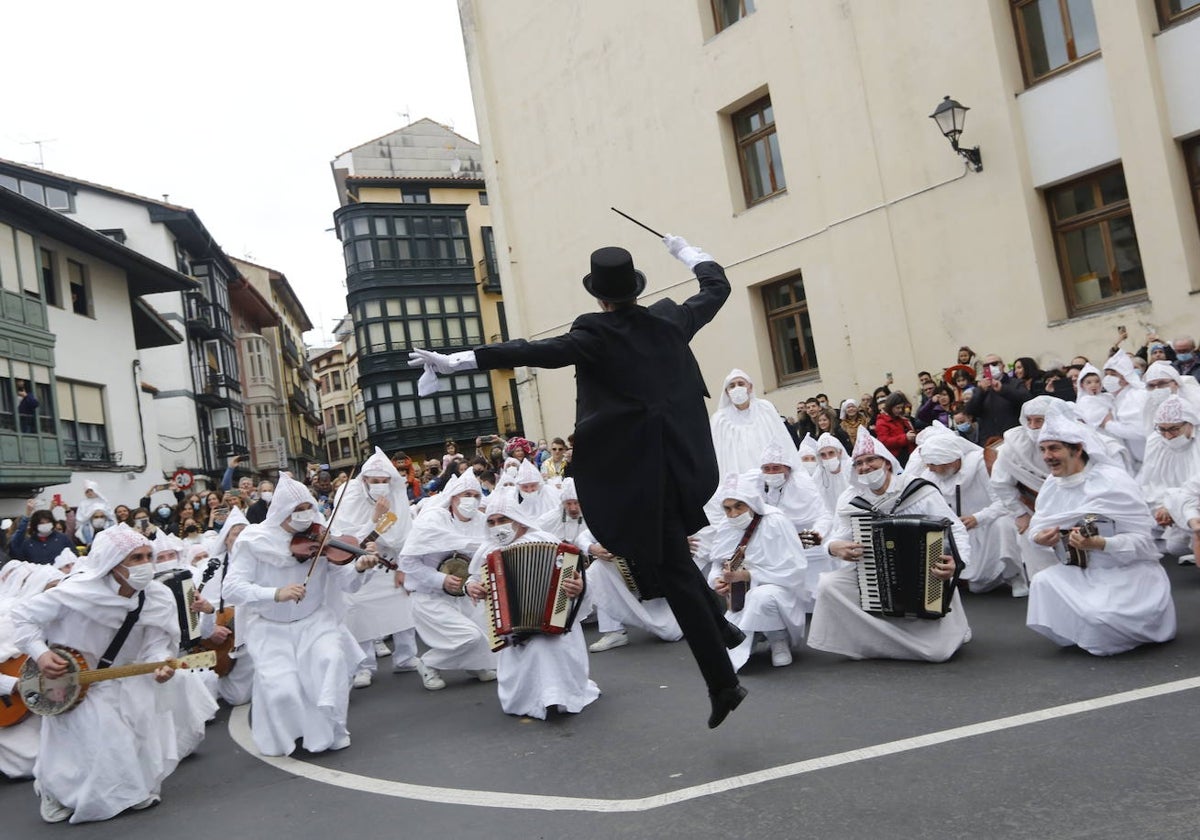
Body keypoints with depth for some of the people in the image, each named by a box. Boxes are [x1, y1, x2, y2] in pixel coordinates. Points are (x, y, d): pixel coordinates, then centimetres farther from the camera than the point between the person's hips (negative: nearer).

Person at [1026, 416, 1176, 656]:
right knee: (1043, 582, -21)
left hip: (1130, 572, -6)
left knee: (1100, 618, -30)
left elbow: (1142, 540, -19)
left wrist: (1100, 544, -37)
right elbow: (1037, 525, 5)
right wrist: (1039, 537, -20)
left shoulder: (1113, 482, -18)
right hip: (1086, 572, 6)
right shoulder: (1052, 484, 2)